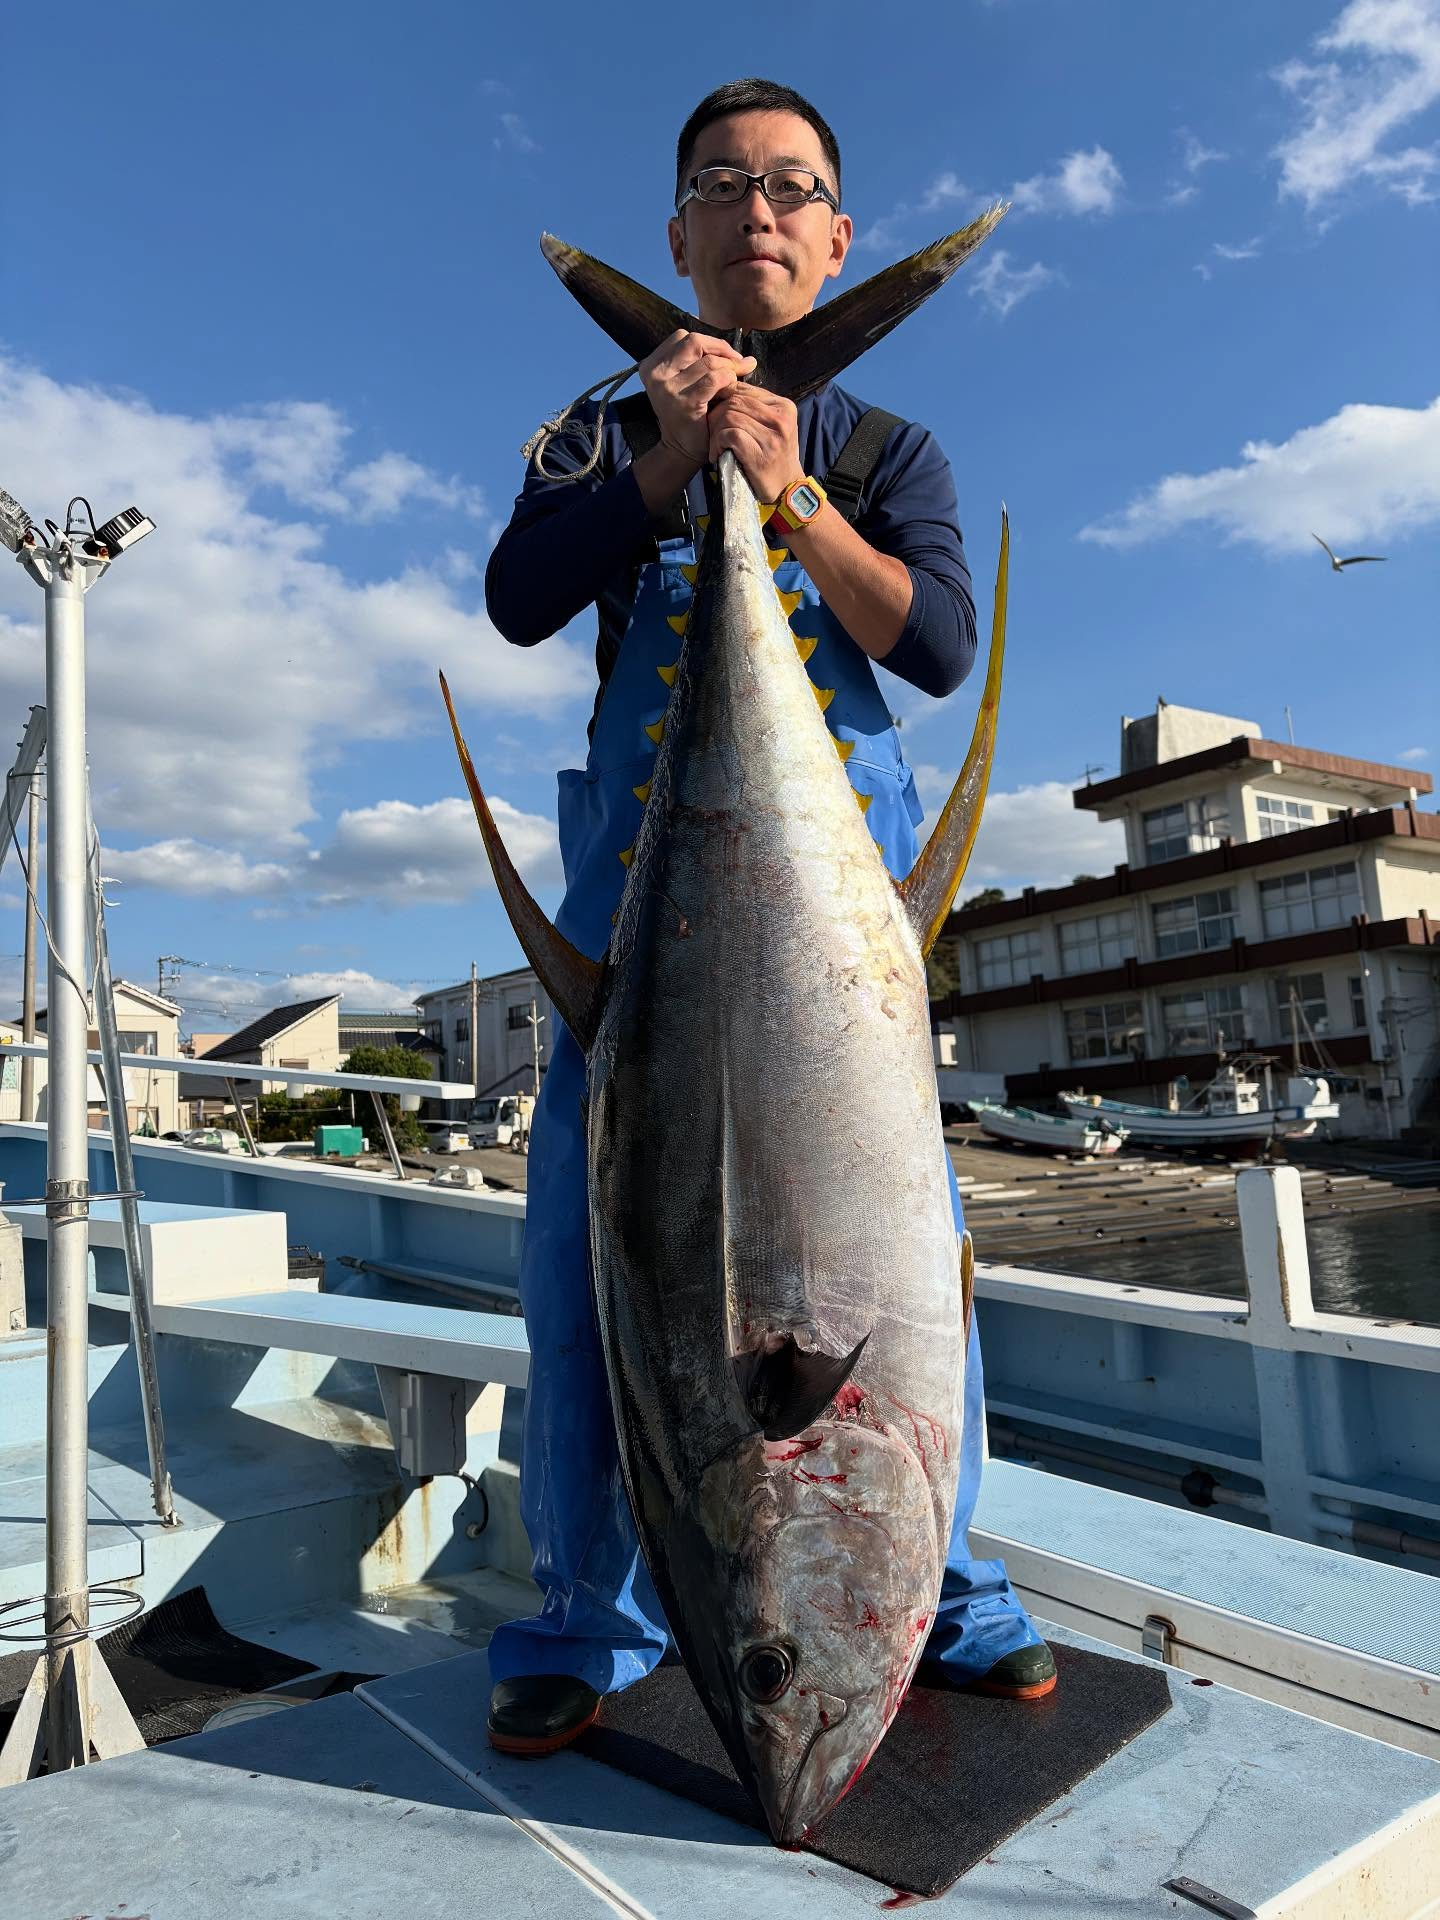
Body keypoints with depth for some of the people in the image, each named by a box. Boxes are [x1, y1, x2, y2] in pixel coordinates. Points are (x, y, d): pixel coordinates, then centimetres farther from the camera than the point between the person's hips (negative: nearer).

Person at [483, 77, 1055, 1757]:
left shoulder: (886, 453, 15)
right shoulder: (610, 436, 16)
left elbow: (939, 645, -3)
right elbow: (518, 600, -2)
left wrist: (790, 500, -17)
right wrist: (663, 460, -14)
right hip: (642, 865, 1)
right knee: (588, 1230, -3)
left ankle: (935, 1596, 16)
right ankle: (587, 1623, 13)